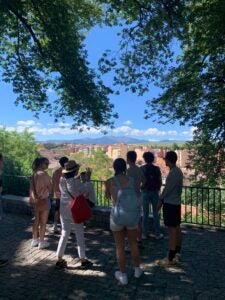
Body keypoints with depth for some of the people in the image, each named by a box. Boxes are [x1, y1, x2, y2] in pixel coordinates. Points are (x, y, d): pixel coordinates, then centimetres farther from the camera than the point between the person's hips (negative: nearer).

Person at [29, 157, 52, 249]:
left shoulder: (34, 173, 4)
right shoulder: (43, 173, -18)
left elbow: (32, 187, 8)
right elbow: (50, 187, -11)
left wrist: (34, 197, 14)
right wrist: (48, 192, 9)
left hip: (35, 199, 8)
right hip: (44, 199, -7)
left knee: (36, 220, 17)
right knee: (43, 222, 4)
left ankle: (35, 240, 27)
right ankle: (41, 242, 13)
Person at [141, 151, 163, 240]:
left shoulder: (142, 168, -6)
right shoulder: (157, 168, -2)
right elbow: (160, 181, -1)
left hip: (145, 192, -1)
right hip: (155, 192, 1)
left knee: (145, 213, 7)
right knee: (156, 213, 10)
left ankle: (144, 234, 14)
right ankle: (157, 234, 16)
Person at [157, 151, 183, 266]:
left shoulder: (173, 173, -21)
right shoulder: (179, 171, 9)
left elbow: (167, 189, -17)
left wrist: (160, 200, -5)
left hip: (170, 204, -10)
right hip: (177, 203, 10)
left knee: (172, 230, -4)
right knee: (177, 227, 16)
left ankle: (170, 258, 5)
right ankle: (177, 253, 30)